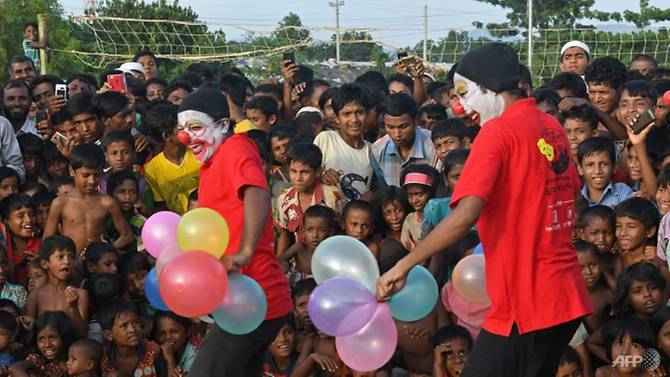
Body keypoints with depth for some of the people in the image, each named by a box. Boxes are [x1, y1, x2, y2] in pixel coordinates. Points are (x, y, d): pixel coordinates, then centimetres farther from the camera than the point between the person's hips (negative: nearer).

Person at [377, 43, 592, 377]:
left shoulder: (498, 131, -14)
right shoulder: (552, 127, 10)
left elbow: (465, 215, -25)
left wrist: (403, 266, -21)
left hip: (526, 305, -8)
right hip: (568, 299, 9)